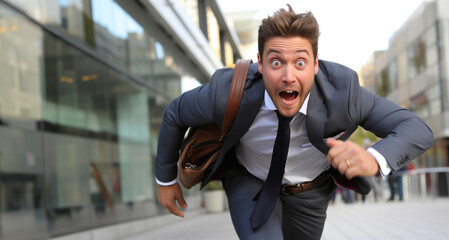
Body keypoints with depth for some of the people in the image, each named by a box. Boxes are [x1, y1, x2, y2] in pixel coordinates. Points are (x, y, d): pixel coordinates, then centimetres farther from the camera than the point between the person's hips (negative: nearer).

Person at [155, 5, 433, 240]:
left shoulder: (342, 91, -33)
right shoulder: (227, 94, -34)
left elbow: (417, 131, -31)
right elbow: (175, 113, -13)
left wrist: (374, 160, -53)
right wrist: (165, 178, -2)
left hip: (310, 189, 2)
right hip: (250, 182, -2)